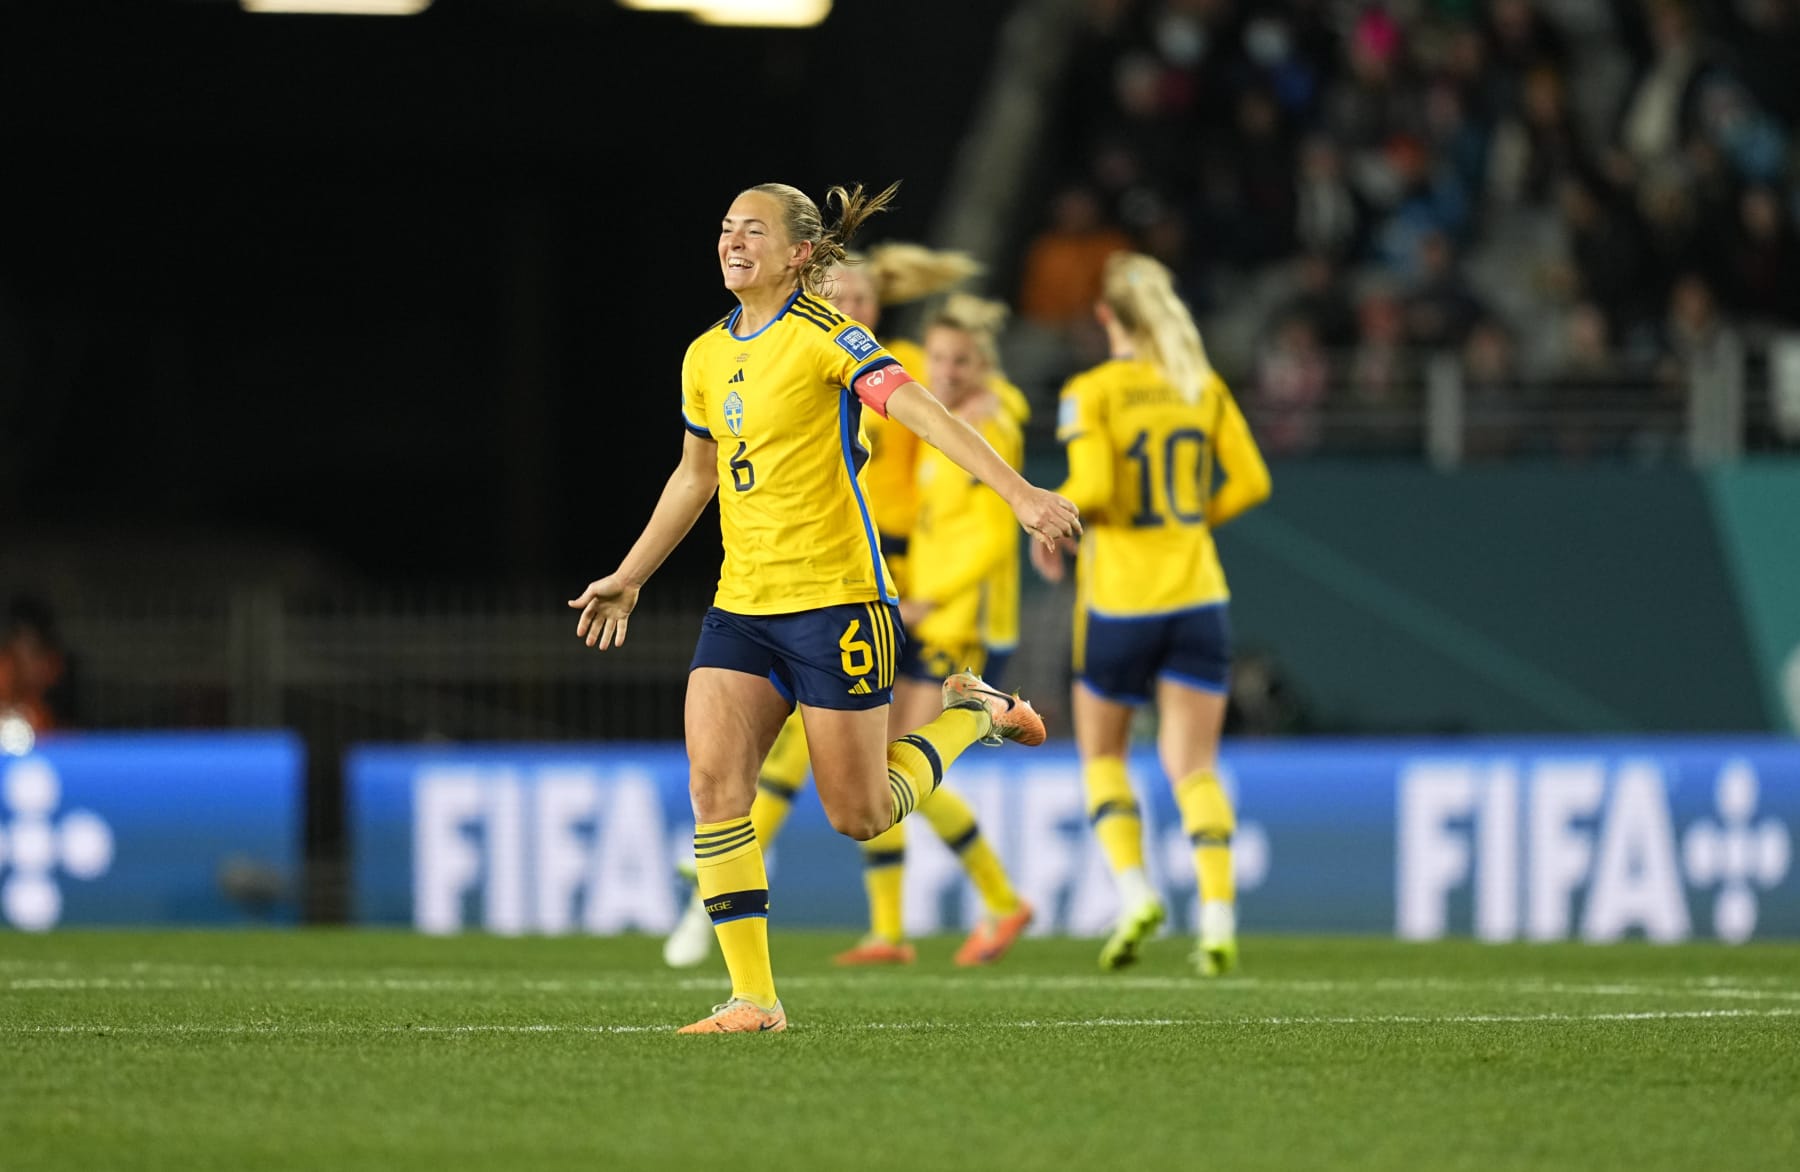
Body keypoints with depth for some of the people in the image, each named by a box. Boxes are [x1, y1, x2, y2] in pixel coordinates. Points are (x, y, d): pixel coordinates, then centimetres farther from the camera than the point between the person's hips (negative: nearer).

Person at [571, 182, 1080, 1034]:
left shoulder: (824, 337, -10)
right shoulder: (705, 358, 10)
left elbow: (921, 411, -22)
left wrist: (1020, 494, -33)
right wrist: (629, 577, 29)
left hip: (835, 596, -6)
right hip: (741, 605, 6)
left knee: (859, 815, 0)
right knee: (712, 783, -11)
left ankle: (972, 714, 28)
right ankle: (753, 997, -8)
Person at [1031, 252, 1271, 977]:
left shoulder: (1090, 393, -8)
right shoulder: (1203, 387, 5)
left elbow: (1092, 488, -19)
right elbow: (1249, 482, 3)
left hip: (1119, 599, -3)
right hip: (1196, 596, 3)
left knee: (1101, 755, 15)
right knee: (1194, 766, 4)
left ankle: (1134, 890, -4)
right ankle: (1218, 916, -11)